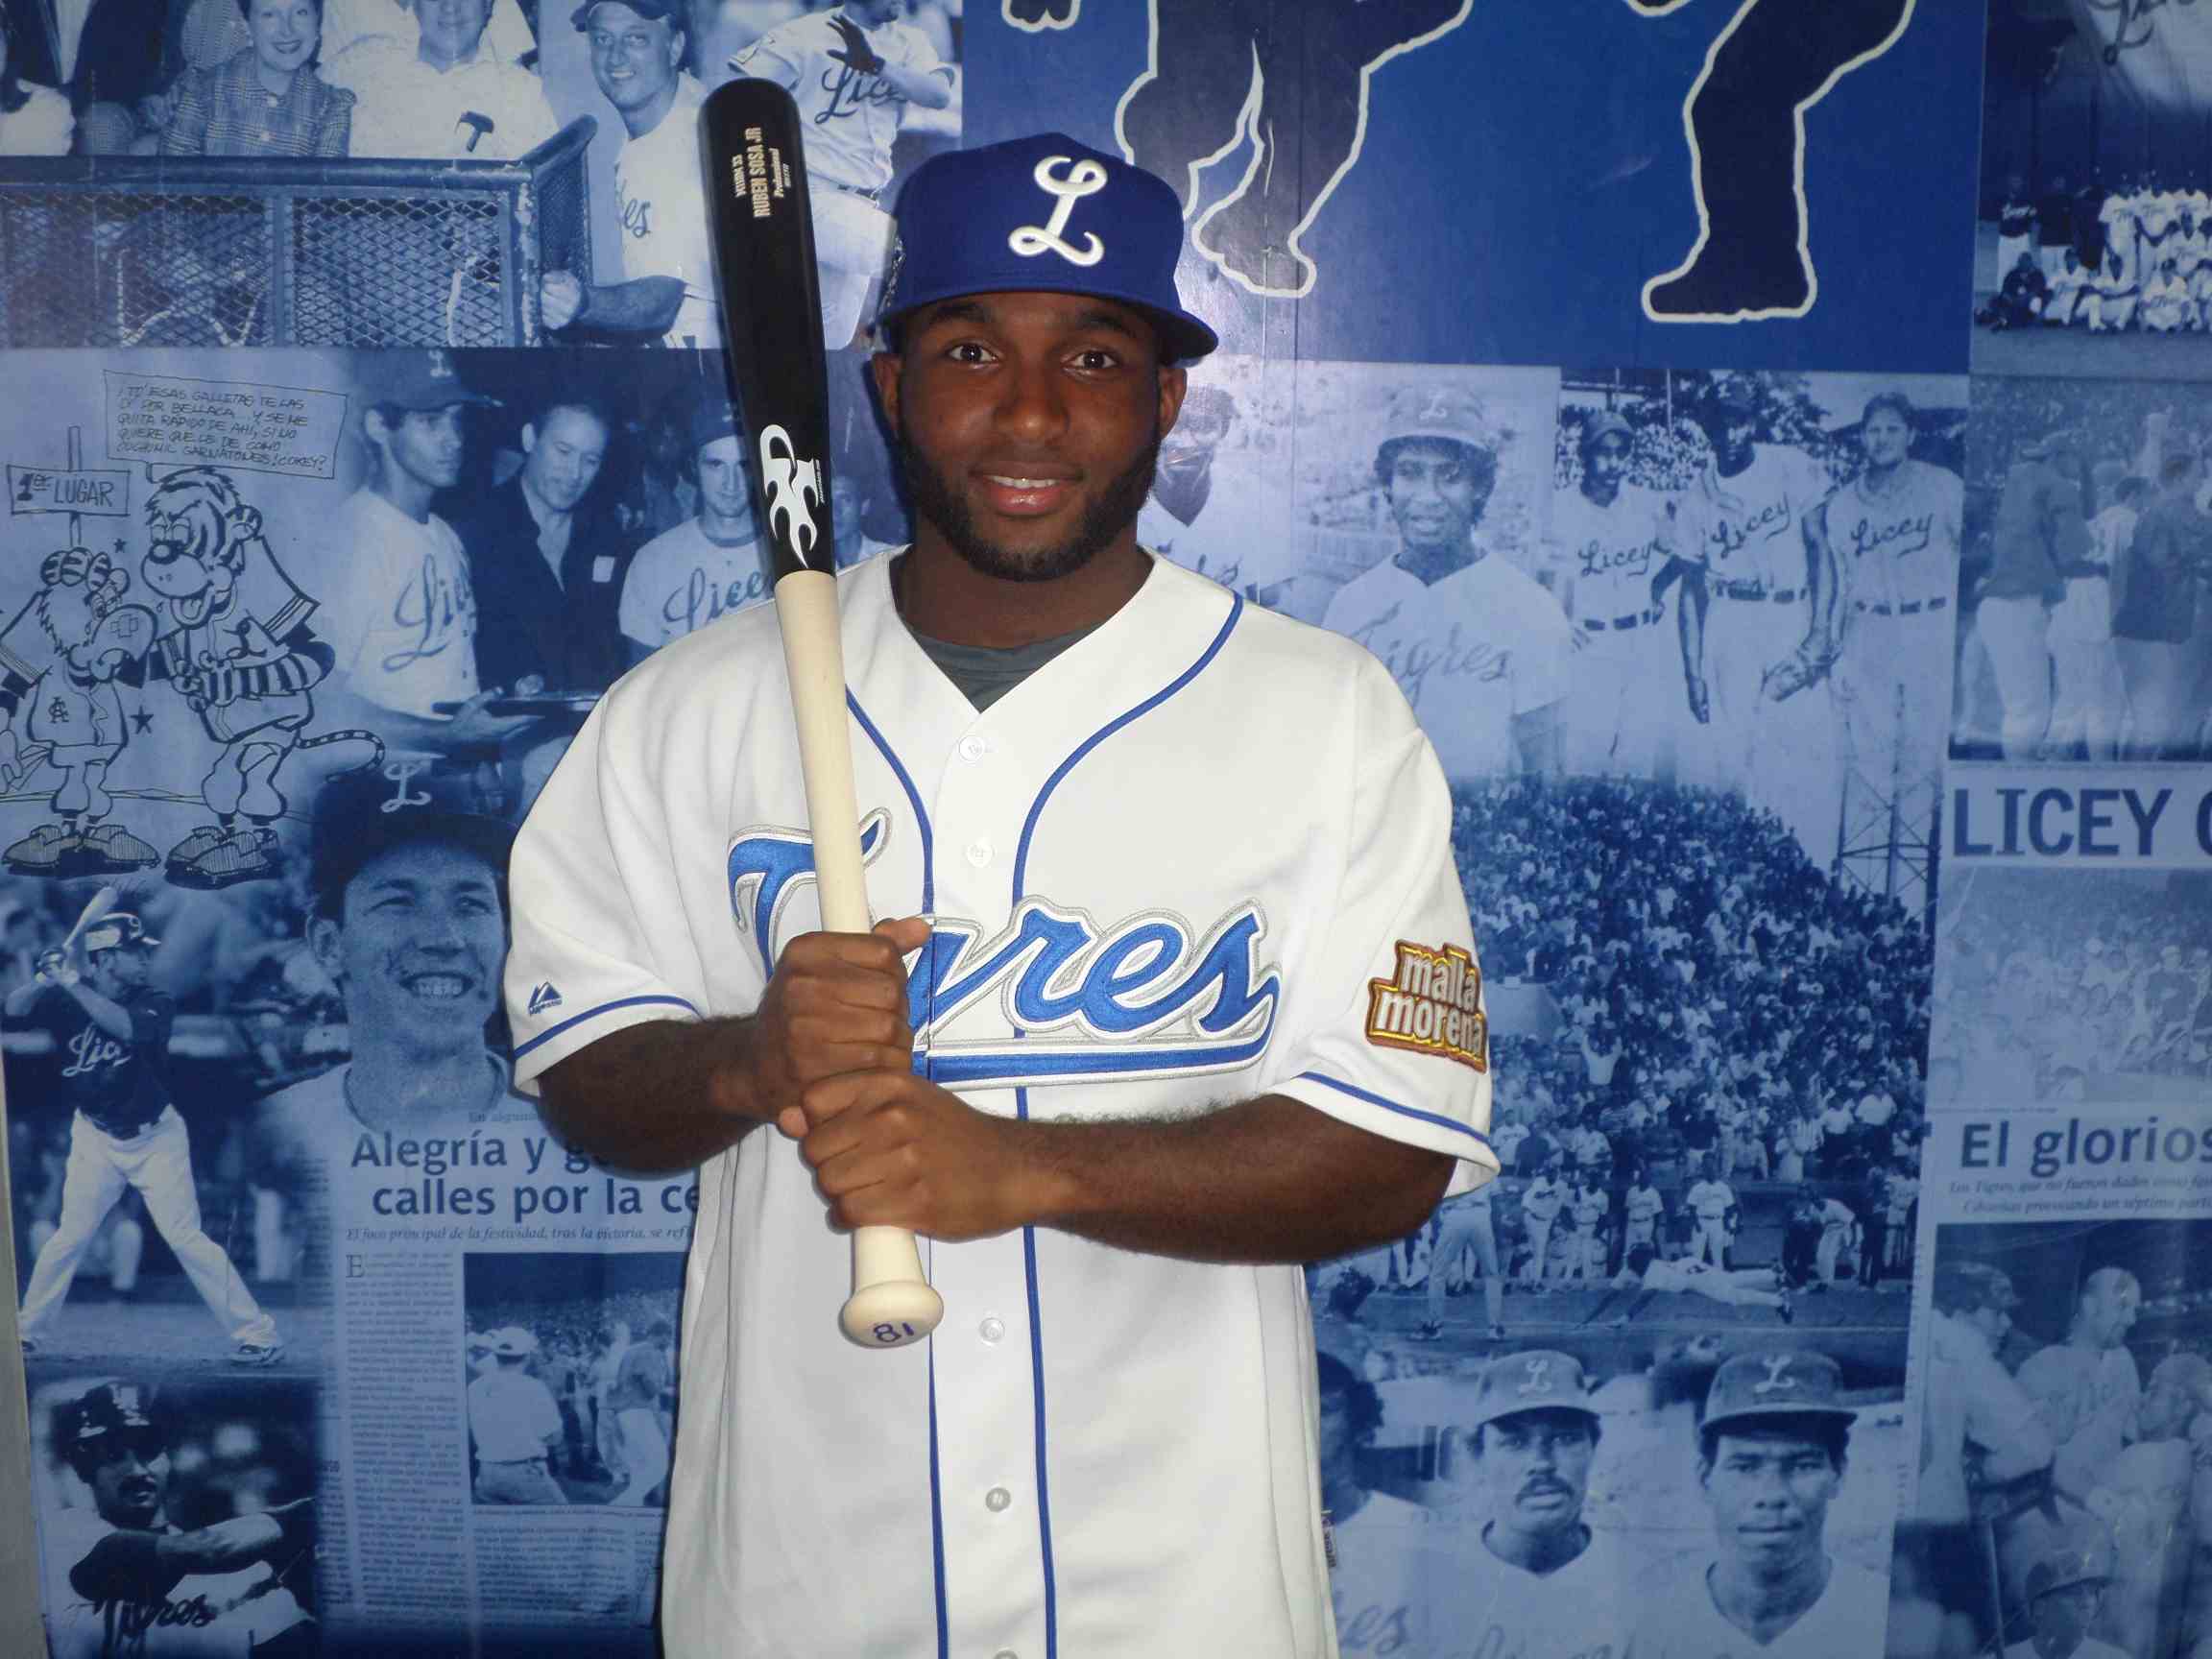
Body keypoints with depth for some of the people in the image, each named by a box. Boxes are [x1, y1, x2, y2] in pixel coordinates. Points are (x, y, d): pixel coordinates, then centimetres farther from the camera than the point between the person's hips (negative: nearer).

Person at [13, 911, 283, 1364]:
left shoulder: (156, 1003, -13)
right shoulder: (65, 1001, -6)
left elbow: (127, 1026, -34)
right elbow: (11, 1009, -19)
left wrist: (72, 982, -33)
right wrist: (50, 976, -33)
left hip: (155, 1137, -2)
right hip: (95, 1138, 2)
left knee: (186, 1238, -7)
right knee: (70, 1237, 5)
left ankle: (257, 1336, -5)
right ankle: (27, 1333, 27)